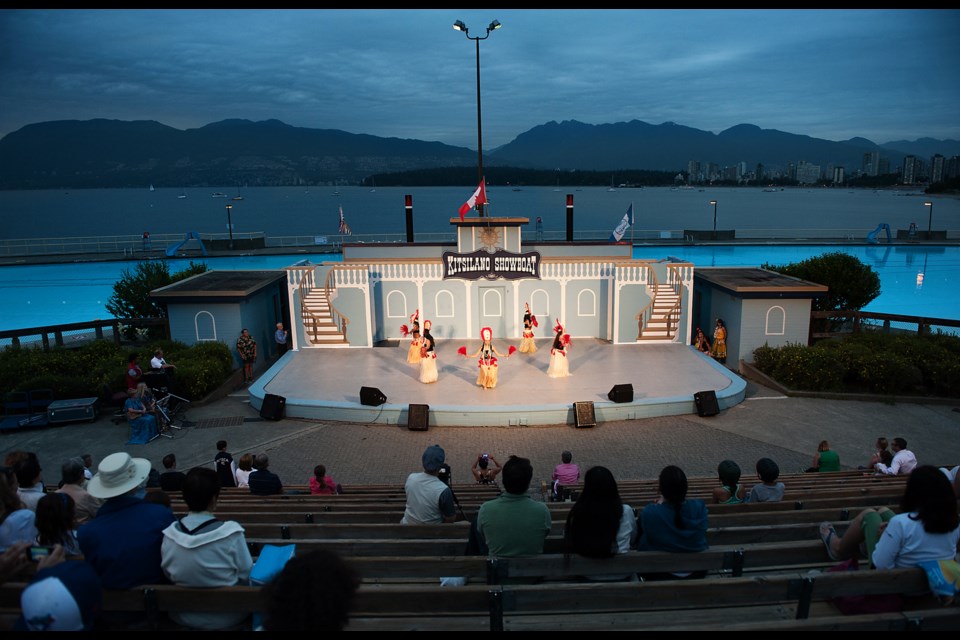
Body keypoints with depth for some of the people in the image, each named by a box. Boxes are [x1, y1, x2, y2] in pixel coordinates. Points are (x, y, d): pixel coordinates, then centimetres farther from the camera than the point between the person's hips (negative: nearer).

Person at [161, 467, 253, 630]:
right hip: (228, 616, -4)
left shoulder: (169, 535, -13)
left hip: (184, 616, 4)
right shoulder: (231, 533, -24)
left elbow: (167, 575, 0)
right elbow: (246, 575, -14)